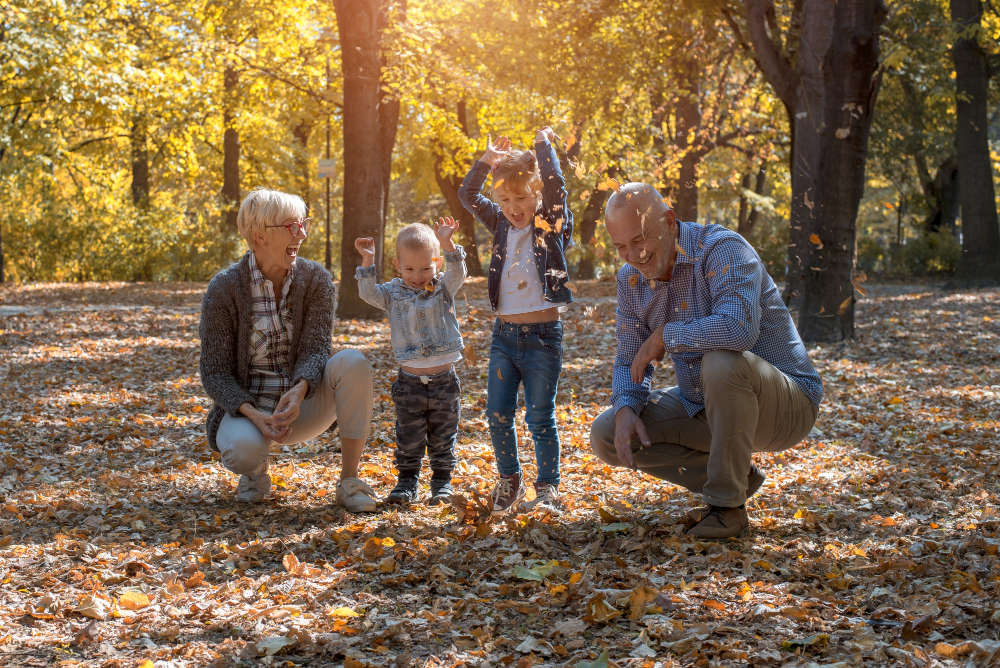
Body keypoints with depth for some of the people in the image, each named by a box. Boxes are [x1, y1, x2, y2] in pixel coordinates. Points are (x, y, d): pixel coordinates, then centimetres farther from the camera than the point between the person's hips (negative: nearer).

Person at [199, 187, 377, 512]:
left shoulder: (316, 280, -5)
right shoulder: (224, 289, -12)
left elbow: (315, 350, -13)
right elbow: (215, 372, -11)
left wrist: (299, 391, -36)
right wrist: (254, 415, -29)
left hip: (300, 404, 3)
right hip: (247, 406, -2)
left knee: (353, 362, -28)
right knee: (242, 450, -38)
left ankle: (349, 482, -20)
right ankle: (255, 471, 3)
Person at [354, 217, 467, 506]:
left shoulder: (444, 288, 2)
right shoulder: (393, 293, 3)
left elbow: (458, 272, -15)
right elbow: (368, 293, -11)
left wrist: (447, 244, -29)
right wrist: (368, 261, -19)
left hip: (444, 379, 0)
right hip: (410, 381, 0)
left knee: (442, 437, 8)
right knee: (408, 437, 6)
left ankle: (442, 482, 19)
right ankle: (406, 482, 17)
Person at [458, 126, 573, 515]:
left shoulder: (551, 226, -4)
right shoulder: (503, 226, 10)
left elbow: (555, 186, -20)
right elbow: (468, 195, 10)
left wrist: (543, 142, -9)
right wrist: (487, 160, 2)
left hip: (542, 334, -5)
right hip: (504, 334, 5)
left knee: (540, 417, -1)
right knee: (497, 414, 5)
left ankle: (548, 489, 9)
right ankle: (509, 480, 22)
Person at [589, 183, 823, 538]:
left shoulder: (723, 250, -23)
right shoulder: (631, 279, 1)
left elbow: (738, 328, -42)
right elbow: (628, 362, 6)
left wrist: (663, 336, -27)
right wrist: (626, 411, -16)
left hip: (784, 403, -7)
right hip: (702, 406, 7)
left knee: (722, 361, -38)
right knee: (606, 435, -5)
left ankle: (728, 504, -20)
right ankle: (738, 478, 5)